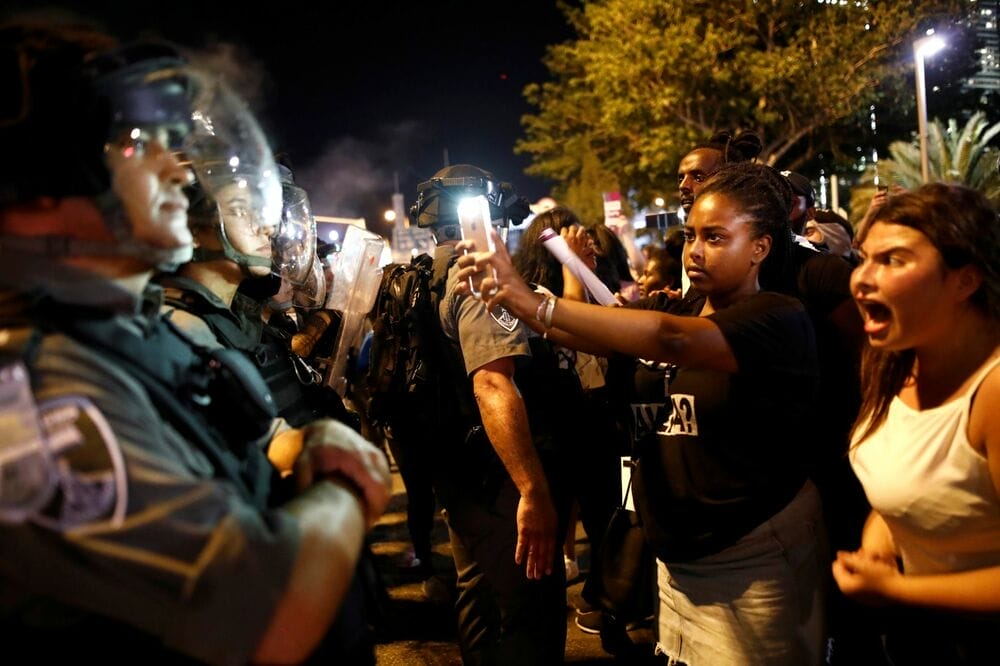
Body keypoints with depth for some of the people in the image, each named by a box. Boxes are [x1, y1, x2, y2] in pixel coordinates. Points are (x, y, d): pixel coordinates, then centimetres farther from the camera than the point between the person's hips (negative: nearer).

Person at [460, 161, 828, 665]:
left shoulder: (778, 320, -16)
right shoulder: (673, 307, 7)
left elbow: (674, 341, -34)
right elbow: (593, 333, -7)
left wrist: (535, 303, -40)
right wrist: (514, 300, -25)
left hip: (753, 563, -6)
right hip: (677, 555, 6)